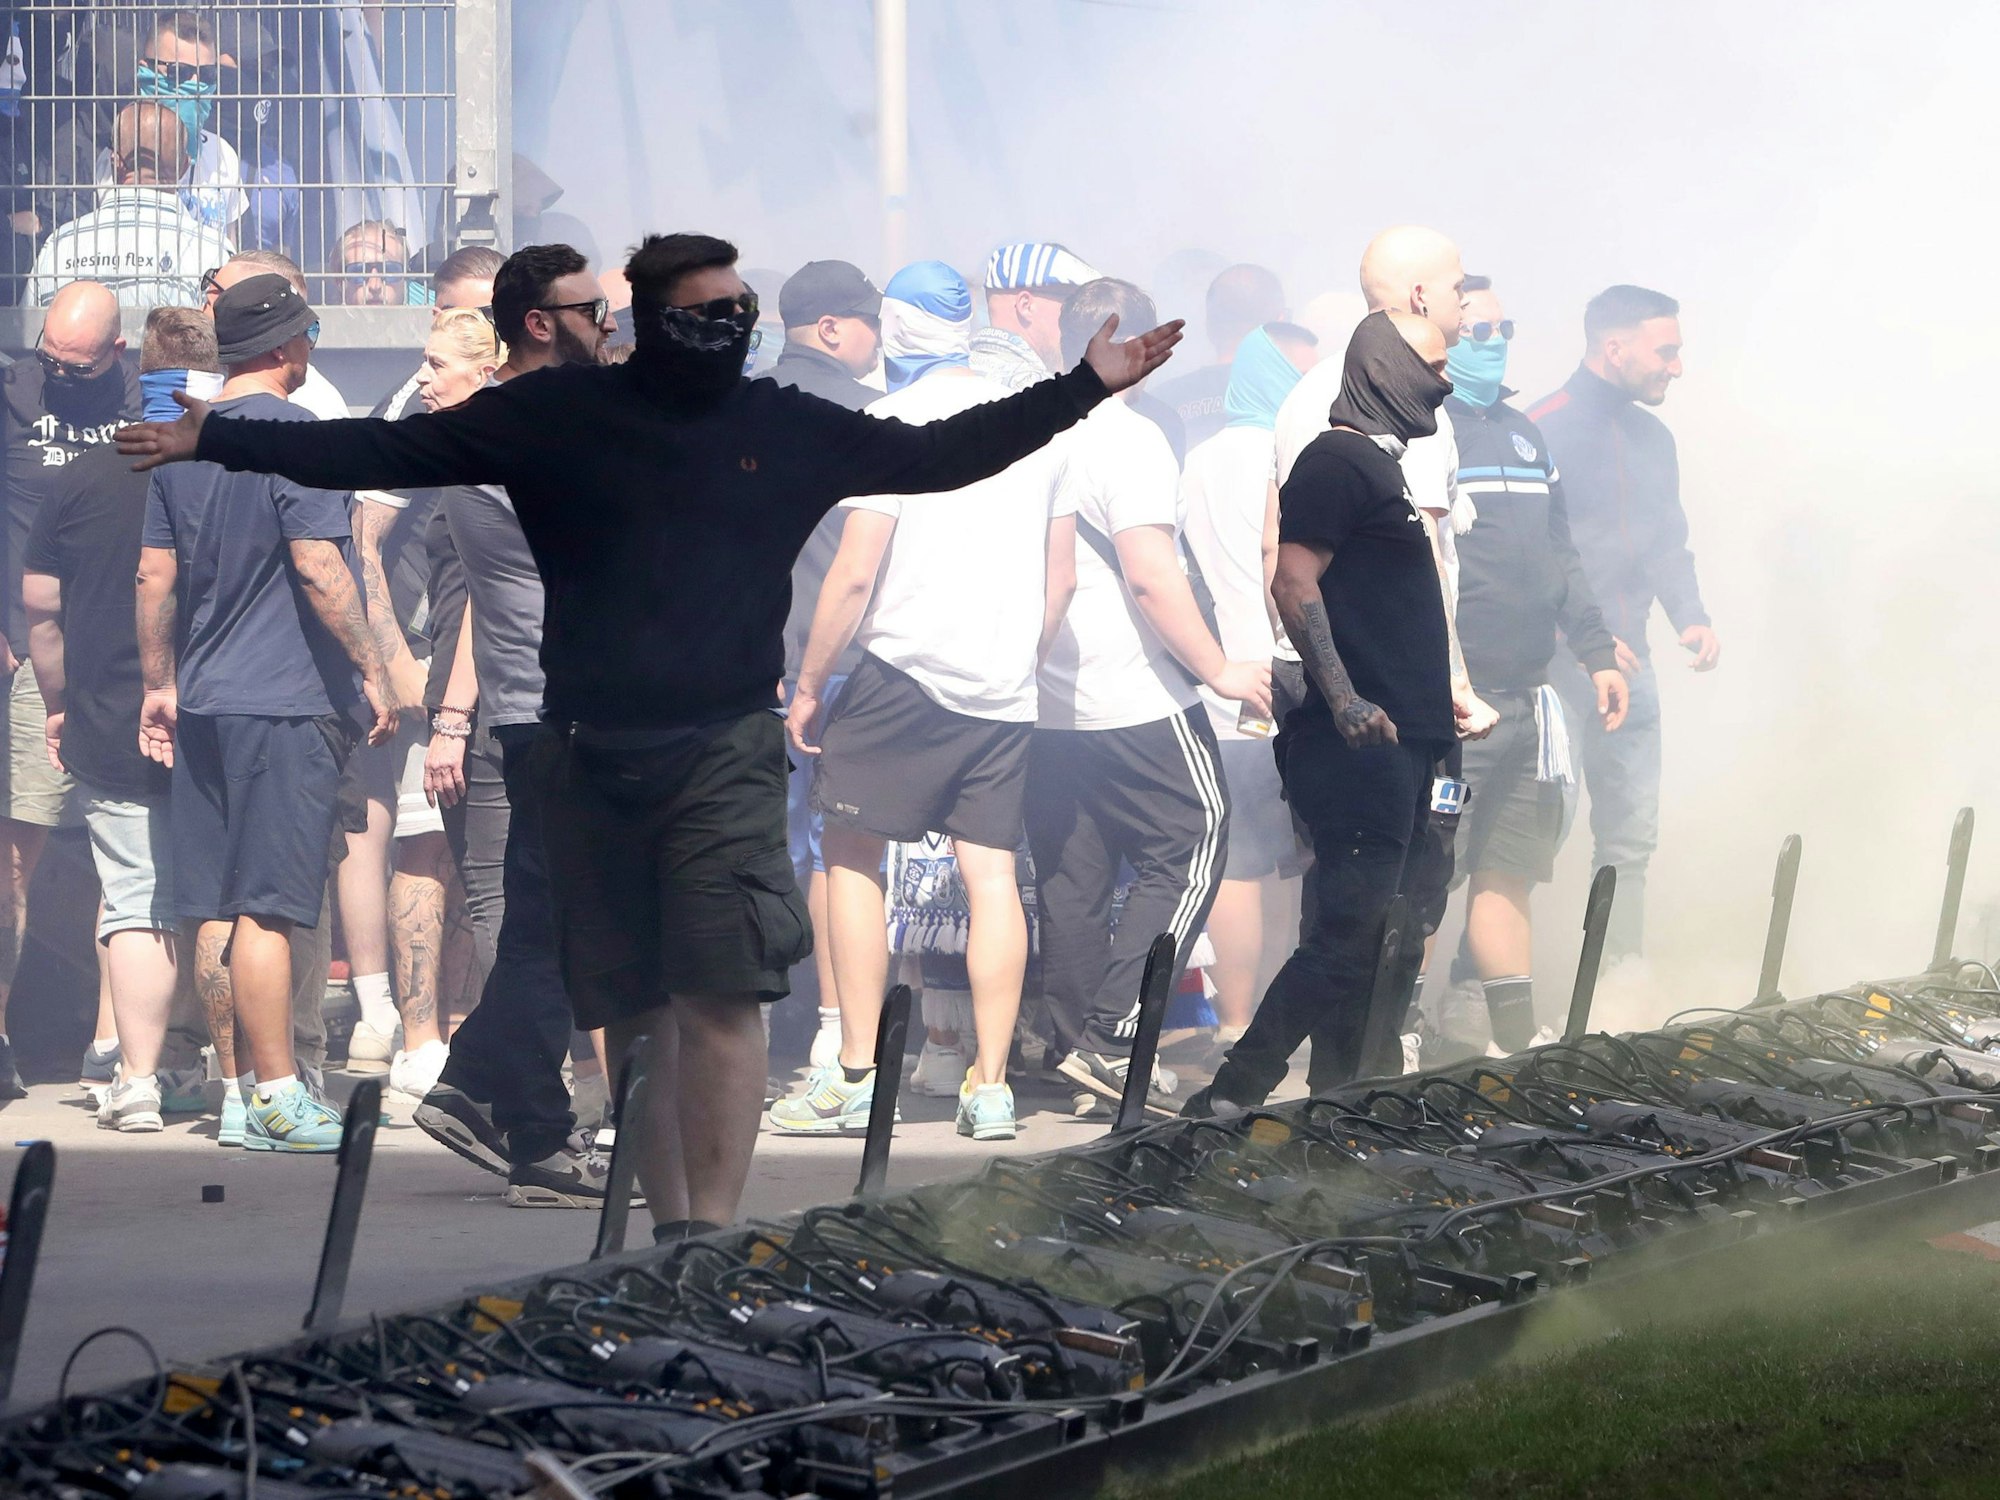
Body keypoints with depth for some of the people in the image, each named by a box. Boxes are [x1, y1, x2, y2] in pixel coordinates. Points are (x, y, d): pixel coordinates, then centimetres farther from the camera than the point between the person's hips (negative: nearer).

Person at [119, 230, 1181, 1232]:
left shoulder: (789, 430, 4)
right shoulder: (559, 416, 1)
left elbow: (937, 454, 13)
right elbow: (386, 451, 2)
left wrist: (1084, 386, 9)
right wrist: (216, 441, -2)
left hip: (724, 751, -1)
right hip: (589, 755, 1)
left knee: (721, 996, -13)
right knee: (627, 1008, 5)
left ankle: (710, 1236, -15)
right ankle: (668, 1228, 14)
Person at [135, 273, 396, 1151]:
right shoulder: (293, 437, -11)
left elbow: (155, 574, 12)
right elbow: (318, 568, -17)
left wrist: (160, 684, 19)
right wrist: (371, 670, -10)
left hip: (204, 705, 7)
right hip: (286, 704, -7)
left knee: (217, 909, 8)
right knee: (267, 907, -7)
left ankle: (237, 1092, 12)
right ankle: (277, 1099, -6)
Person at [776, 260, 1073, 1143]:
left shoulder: (893, 420, -7)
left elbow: (854, 574, -11)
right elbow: (1062, 577, 16)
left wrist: (809, 685, -3)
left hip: (908, 672, -5)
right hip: (1005, 690, 5)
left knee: (852, 856, 3)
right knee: (991, 875, 3)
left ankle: (856, 1075, -1)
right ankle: (990, 1086, -1)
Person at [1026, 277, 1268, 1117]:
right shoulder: (1127, 440, -13)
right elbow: (1150, 574, -19)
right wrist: (1220, 671, -11)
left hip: (1041, 699, 7)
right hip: (1133, 701, -7)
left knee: (1070, 876, 10)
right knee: (1189, 849, 1)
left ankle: (1077, 1054, 10)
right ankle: (1114, 1037, -7)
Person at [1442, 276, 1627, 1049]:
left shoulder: (1523, 434, 20)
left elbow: (1560, 558, 24)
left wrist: (1596, 654, 18)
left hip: (1524, 697, 8)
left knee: (1510, 872, 11)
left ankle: (1519, 1042, 14)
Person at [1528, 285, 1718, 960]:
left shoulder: (1652, 438, 15)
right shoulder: (1547, 431, -12)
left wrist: (1690, 618, 6)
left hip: (1628, 664, 8)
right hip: (1557, 669, -8)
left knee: (1632, 833, 10)